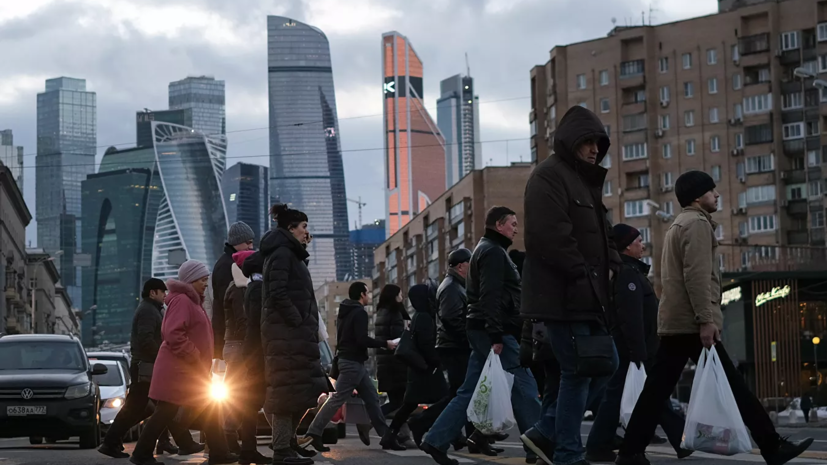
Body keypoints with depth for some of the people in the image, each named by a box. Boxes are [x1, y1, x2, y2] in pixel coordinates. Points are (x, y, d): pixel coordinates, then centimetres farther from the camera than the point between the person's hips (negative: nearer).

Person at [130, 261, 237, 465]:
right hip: (177, 369, -11)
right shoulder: (181, 300, -14)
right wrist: (194, 357, -20)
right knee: (165, 413, -7)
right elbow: (173, 334, -24)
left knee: (208, 410, 11)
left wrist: (201, 361, 14)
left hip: (192, 371, 11)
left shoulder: (192, 301, 19)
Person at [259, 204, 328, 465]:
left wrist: (308, 327, 14)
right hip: (287, 334, -10)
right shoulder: (282, 253, -9)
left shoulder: (289, 253, 22)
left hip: (295, 334, 10)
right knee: (288, 390, -10)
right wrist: (299, 321, -17)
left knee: (302, 391, 11)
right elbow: (278, 294, -19)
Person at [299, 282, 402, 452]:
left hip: (347, 360, 10)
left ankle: (386, 437, 8)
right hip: (353, 362, -10)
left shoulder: (345, 312, 17)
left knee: (372, 398, 9)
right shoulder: (359, 313, -13)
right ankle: (313, 434, -12)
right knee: (337, 399, -11)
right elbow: (362, 340, -21)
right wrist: (385, 344, -11)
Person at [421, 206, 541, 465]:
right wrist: (496, 336, -25)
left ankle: (436, 441, 4)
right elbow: (490, 296, -20)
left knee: (470, 391, 8)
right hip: (495, 331, -10)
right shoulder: (494, 252, -10)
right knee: (523, 386, -6)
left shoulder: (486, 250, 23)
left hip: (482, 331, 10)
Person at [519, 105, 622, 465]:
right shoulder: (549, 176, -11)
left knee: (606, 366, 11)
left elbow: (600, 232, 26)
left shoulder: (586, 180, 21)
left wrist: (610, 266, 6)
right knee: (578, 373, -7)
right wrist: (582, 274, -15)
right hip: (561, 295, -10)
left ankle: (545, 433, 15)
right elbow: (550, 235, -21)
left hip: (587, 296, 10)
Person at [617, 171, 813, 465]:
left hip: (674, 322, 10)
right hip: (692, 323, -10)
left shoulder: (678, 225, 25)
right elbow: (697, 275, -18)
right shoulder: (698, 223, -7)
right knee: (732, 385, -7)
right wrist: (706, 319, -23)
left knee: (657, 389, 4)